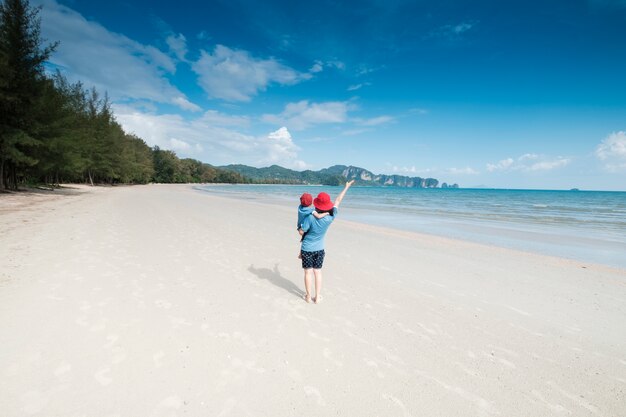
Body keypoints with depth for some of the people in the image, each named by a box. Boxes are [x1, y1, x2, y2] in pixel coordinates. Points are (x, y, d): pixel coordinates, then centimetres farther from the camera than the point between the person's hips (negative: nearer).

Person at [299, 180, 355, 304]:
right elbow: (338, 201, -5)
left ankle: (308, 296, 19)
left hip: (307, 248, -3)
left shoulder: (311, 218, -26)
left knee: (308, 272, 9)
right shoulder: (330, 218, -15)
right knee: (318, 272, 13)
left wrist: (301, 225, 5)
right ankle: (317, 297, 17)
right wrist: (346, 187, 7)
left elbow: (301, 232, -17)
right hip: (319, 249, 3)